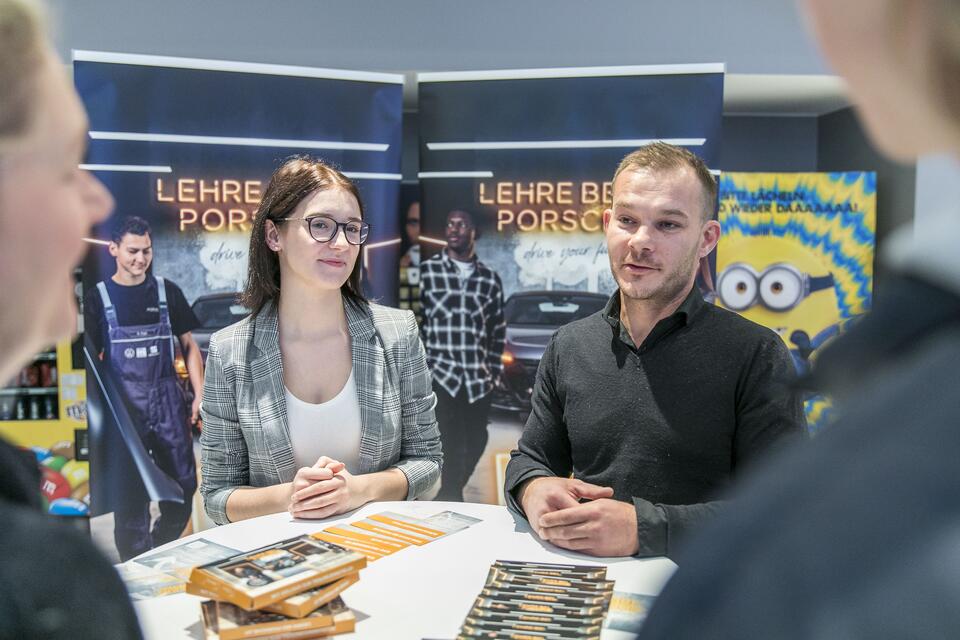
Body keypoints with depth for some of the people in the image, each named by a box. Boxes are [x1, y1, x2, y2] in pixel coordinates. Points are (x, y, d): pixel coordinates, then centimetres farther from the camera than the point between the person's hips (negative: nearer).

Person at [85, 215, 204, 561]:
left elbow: (189, 345, 10)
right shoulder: (98, 297, 2)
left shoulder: (167, 291, 7)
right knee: (131, 493, 3)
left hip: (168, 400, 2)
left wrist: (200, 394, -1)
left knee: (183, 486, 6)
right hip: (125, 402, -2)